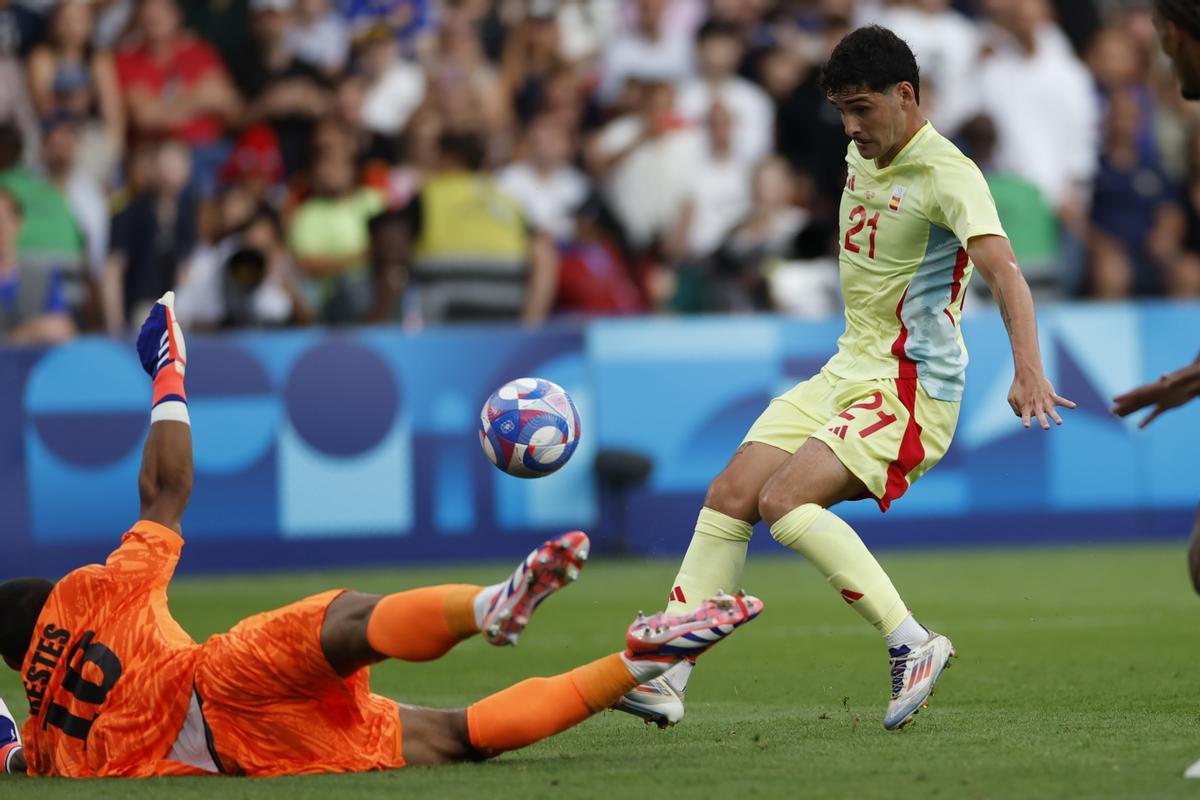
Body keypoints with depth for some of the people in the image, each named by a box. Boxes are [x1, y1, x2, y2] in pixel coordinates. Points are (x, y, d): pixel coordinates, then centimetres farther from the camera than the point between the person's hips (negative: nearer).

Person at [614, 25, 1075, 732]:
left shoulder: (949, 175, -17)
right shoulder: (863, 155, 9)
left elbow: (1002, 268, -32)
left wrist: (1028, 370, -45)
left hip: (913, 390, -8)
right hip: (847, 372, 8)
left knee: (783, 501, -26)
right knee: (729, 496, -4)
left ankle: (912, 645, -25)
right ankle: (663, 677, -4)